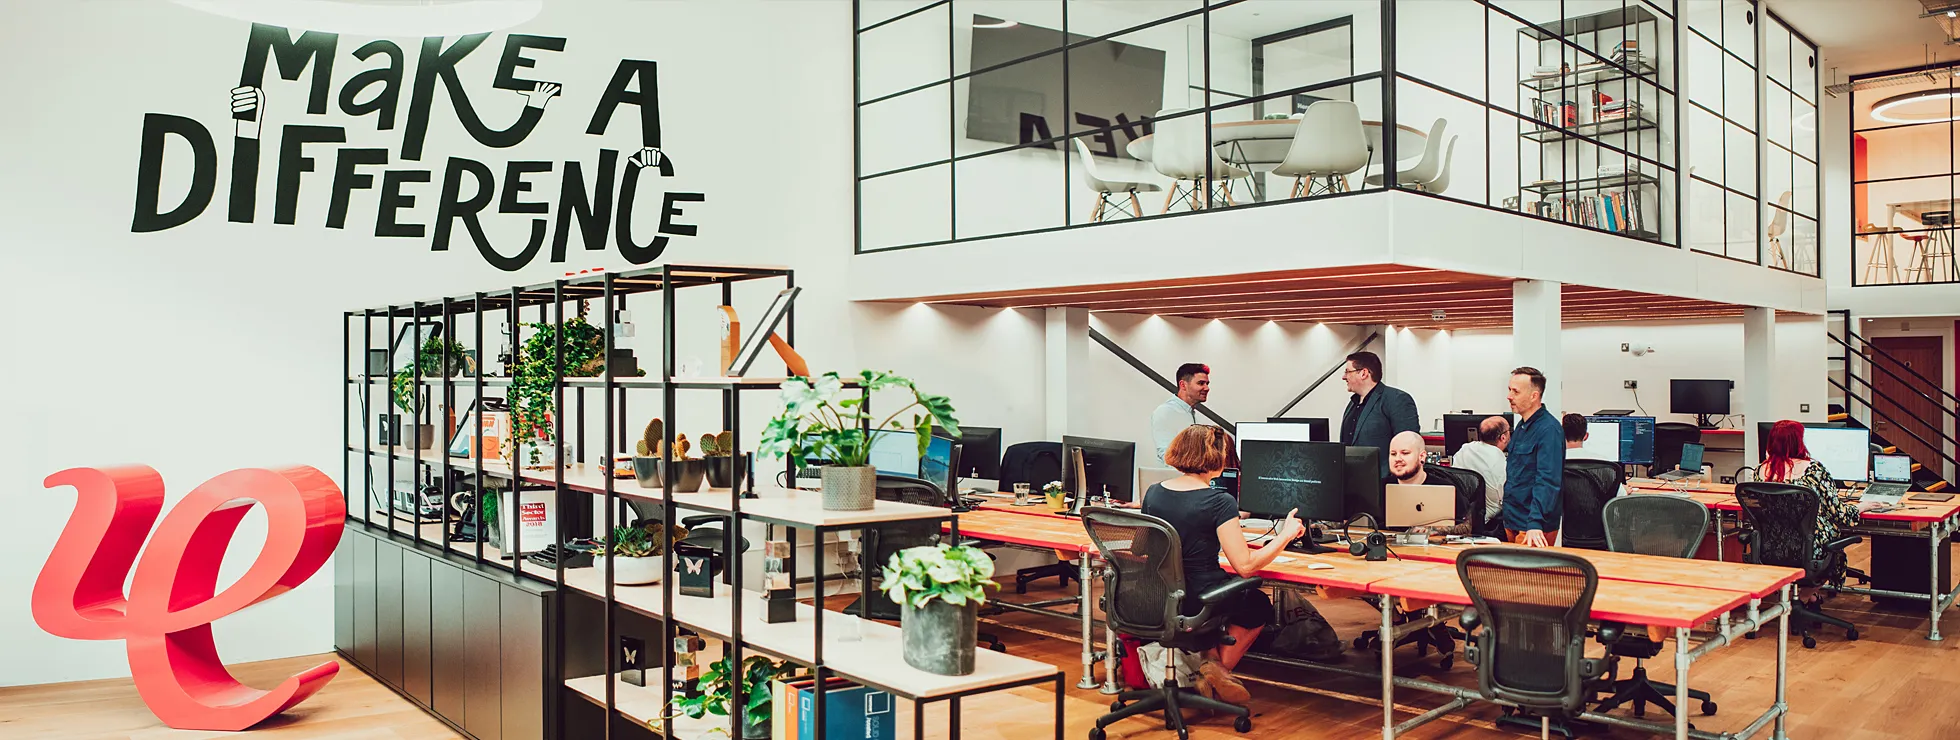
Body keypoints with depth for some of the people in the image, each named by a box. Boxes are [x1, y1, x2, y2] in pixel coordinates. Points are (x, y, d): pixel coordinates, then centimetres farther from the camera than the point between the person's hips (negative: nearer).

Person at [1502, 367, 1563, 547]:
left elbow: (1547, 481, -26)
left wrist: (1535, 524, -34)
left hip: (1534, 528, -9)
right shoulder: (1522, 426, 12)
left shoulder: (1548, 430, -17)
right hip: (1512, 521, 9)